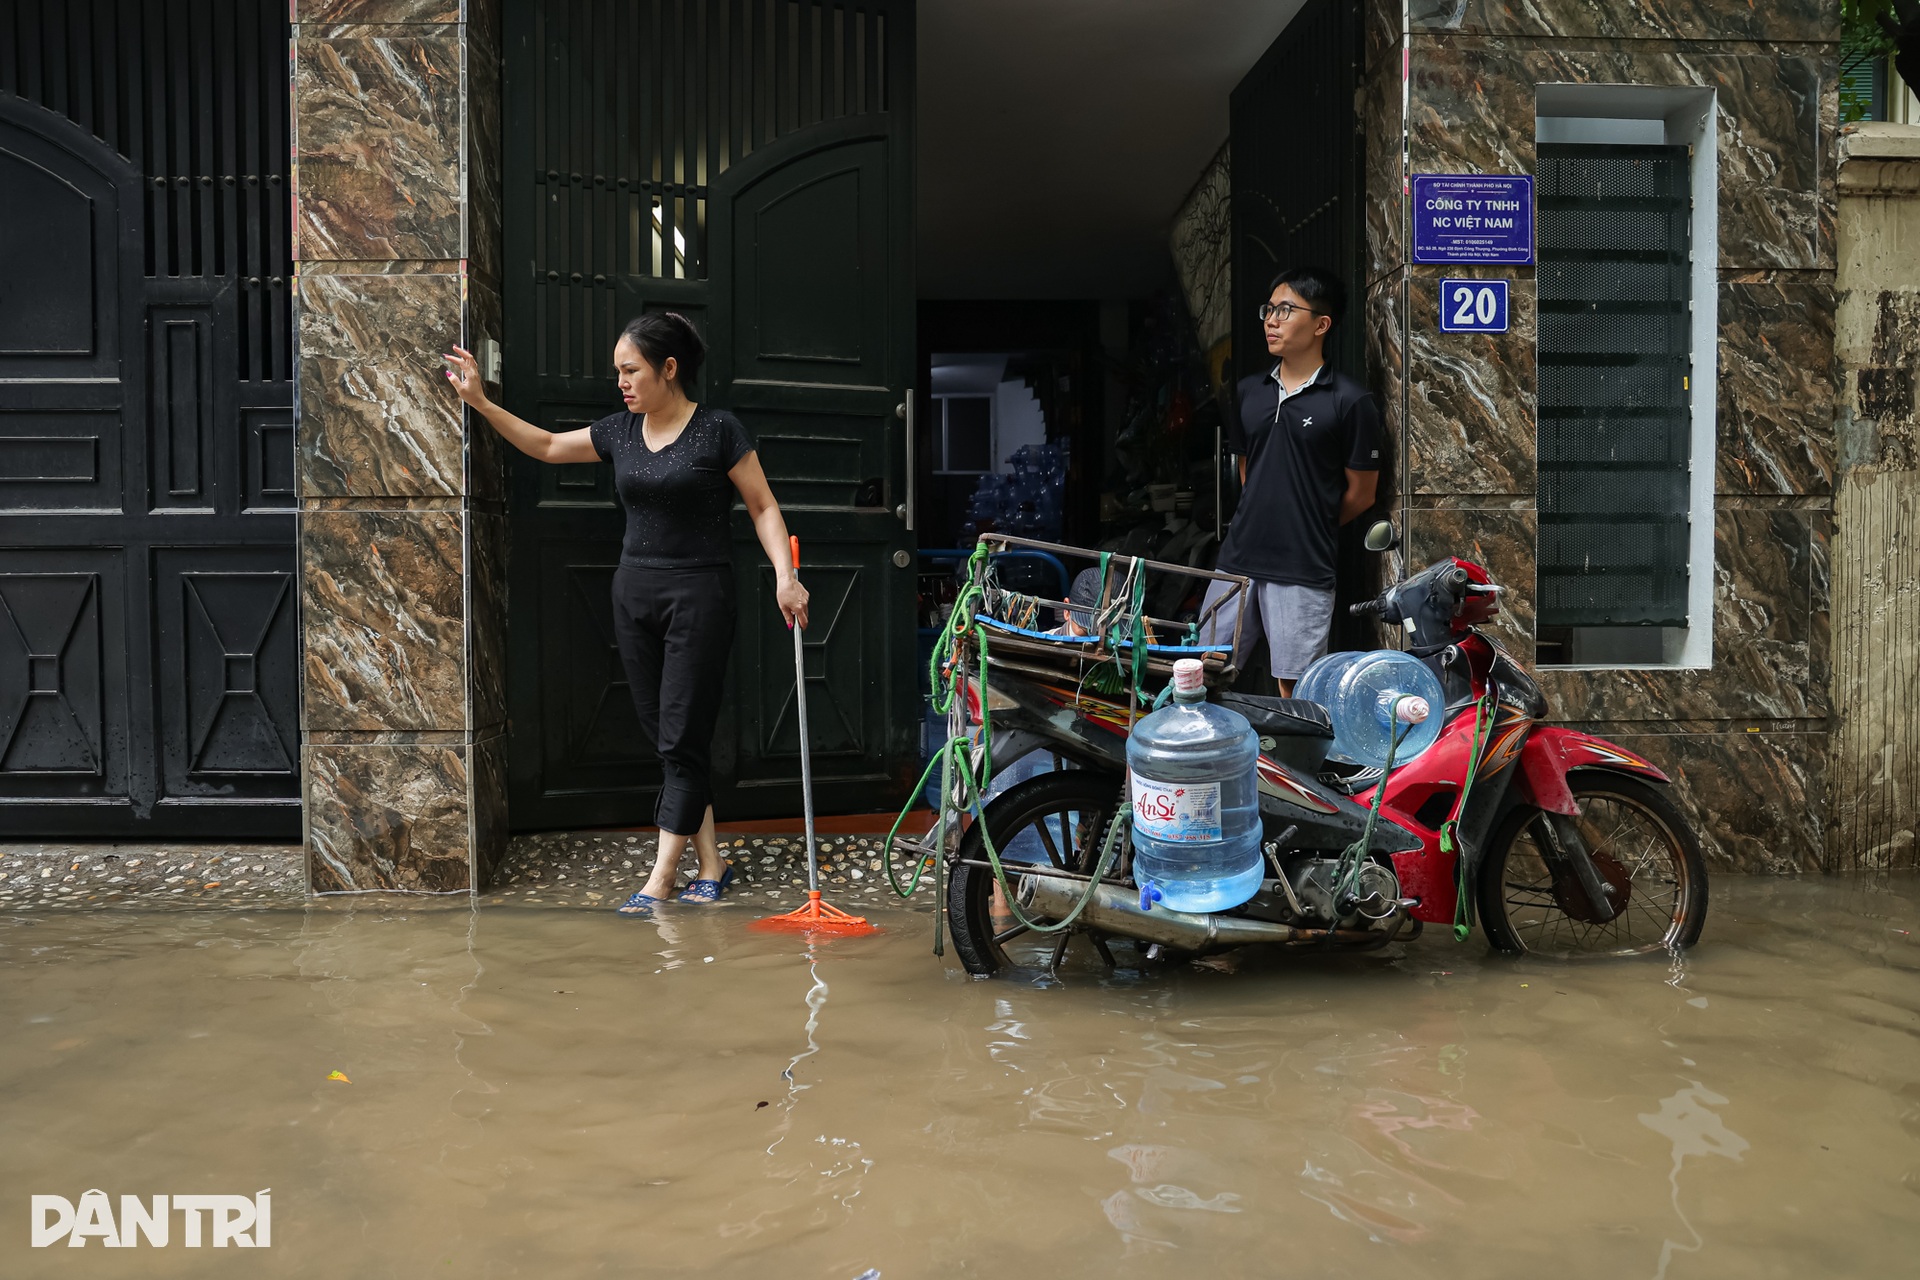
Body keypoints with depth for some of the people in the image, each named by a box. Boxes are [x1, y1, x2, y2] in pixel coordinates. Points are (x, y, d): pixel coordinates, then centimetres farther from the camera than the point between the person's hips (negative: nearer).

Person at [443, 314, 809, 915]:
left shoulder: (718, 430, -8)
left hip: (698, 595, -6)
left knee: (682, 737, -3)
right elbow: (546, 445, 20)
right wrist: (480, 401, 14)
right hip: (635, 594, 6)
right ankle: (711, 864, 18)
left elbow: (763, 507, -5)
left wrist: (785, 576, -16)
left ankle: (661, 878, 4)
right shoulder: (619, 431, 8)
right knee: (661, 732, 8)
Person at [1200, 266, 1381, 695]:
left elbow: (1361, 494, -1)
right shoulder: (1248, 391, 10)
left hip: (1302, 573, -5)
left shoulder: (1349, 401, -7)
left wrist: (1311, 529, 9)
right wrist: (1263, 523, 12)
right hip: (1238, 561, 5)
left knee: (1294, 688, 2)